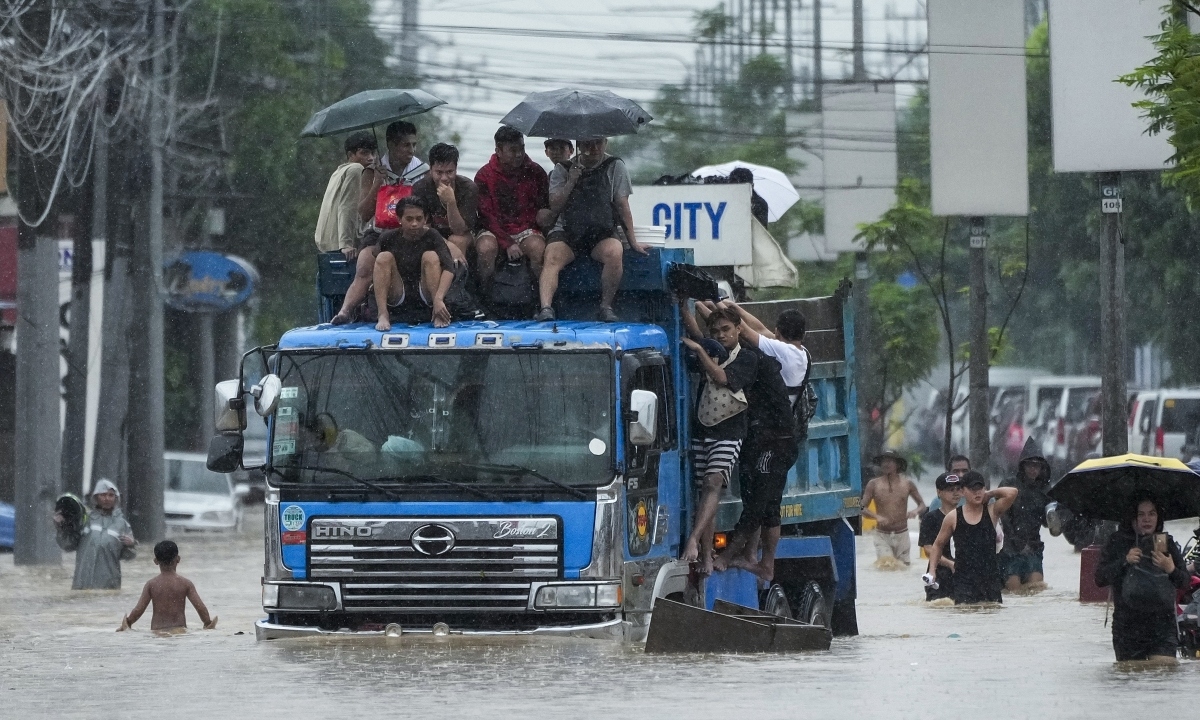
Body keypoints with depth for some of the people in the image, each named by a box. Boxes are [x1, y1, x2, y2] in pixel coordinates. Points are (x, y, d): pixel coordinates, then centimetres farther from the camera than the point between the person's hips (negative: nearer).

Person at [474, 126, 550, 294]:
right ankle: (484, 296, -19)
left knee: (538, 247, -33)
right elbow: (487, 215, -5)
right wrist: (507, 243, -17)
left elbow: (544, 209, 11)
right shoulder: (484, 175, -1)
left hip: (526, 230, 1)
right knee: (486, 248, -35)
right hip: (494, 230, -1)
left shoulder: (535, 172, 5)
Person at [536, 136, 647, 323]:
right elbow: (555, 207, 1)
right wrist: (571, 183, -12)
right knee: (552, 258, -30)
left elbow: (622, 207, 6)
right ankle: (545, 308, -44)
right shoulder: (563, 169, 7)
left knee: (614, 253, -33)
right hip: (567, 231, 1)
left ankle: (606, 306, -21)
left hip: (602, 234, -1)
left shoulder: (615, 167, 5)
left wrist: (633, 242, 3)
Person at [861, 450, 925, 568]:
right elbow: (863, 508, 0)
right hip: (882, 535, -2)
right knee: (886, 566, -18)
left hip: (902, 535, 2)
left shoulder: (907, 484, 3)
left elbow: (922, 505, 11)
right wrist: (876, 516, -18)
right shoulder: (874, 484, 0)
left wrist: (916, 511, -12)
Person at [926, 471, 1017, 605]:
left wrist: (991, 494, 1)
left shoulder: (992, 512, 2)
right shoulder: (953, 517, 3)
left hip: (990, 576, 1)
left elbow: (1012, 493, -12)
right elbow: (938, 545, 14)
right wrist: (932, 569, 5)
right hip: (963, 577, -1)